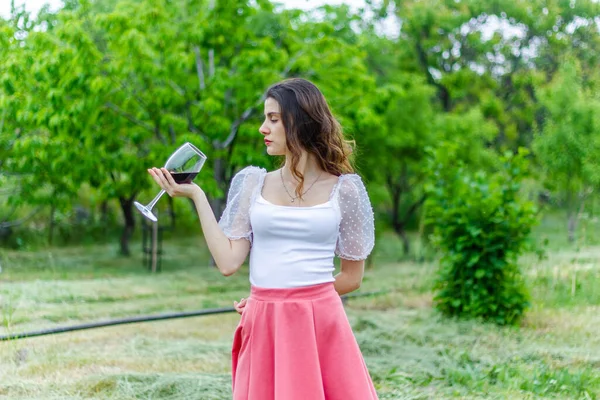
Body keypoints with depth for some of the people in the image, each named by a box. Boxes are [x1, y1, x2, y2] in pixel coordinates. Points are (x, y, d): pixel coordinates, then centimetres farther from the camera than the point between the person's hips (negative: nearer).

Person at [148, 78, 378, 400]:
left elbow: (352, 277, 7)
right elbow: (228, 262, 1)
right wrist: (196, 195, 2)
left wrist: (303, 295, 9)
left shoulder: (343, 190, 2)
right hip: (264, 329, 2)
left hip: (321, 324, -2)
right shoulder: (253, 183, 8)